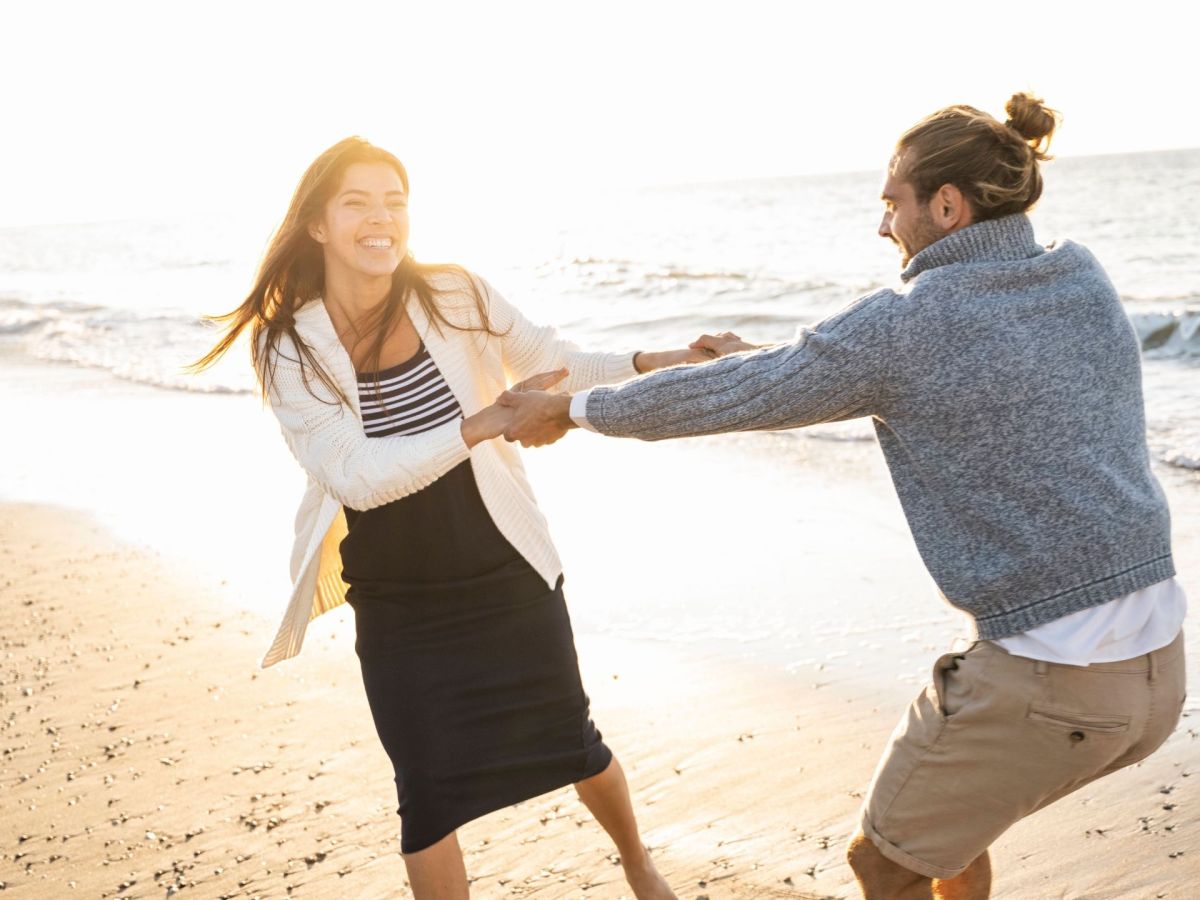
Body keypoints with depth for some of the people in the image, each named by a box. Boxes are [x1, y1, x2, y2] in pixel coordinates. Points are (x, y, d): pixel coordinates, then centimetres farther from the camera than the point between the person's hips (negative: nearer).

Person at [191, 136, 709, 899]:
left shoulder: (455, 298, -11)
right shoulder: (290, 347, -13)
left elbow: (552, 360, 4)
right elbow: (356, 474, -24)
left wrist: (652, 363, -9)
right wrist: (482, 424, -33)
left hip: (507, 574, 1)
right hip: (397, 606, -1)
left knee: (570, 741, 18)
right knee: (427, 795, 5)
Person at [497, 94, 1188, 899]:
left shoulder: (903, 325, -13)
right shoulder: (1083, 281, 7)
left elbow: (725, 400, -3)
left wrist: (571, 409, 11)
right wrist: (771, 359, 26)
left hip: (1049, 681, -7)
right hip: (1159, 665, 8)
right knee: (948, 814, 31)